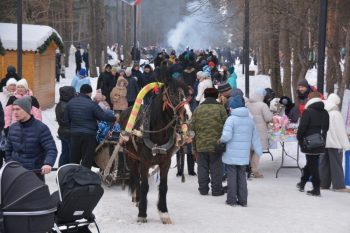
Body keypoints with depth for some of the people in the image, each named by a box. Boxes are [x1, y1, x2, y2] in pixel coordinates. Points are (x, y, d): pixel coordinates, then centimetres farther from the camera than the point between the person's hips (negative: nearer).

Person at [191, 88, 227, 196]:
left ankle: (203, 189, 16)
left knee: (202, 167, 10)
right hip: (216, 145, -2)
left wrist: (194, 147, 12)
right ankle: (216, 190, 9)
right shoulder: (220, 108, -2)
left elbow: (193, 129, 6)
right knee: (216, 168, 5)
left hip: (201, 146, 2)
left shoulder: (198, 109, 6)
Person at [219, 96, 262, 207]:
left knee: (232, 176, 3)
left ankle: (231, 199, 5)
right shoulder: (250, 120, 8)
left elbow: (227, 136, -21)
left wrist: (221, 140, 0)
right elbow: (255, 138, 11)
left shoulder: (231, 119, -11)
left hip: (232, 155, -5)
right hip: (244, 155, 5)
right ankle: (243, 200, 12)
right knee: (242, 176, 12)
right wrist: (259, 151, 17)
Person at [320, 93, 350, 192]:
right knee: (336, 164, -1)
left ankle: (323, 184, 14)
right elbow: (341, 131, -13)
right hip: (334, 143, -6)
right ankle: (339, 185, -1)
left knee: (324, 164, 11)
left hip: (323, 143, 6)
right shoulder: (336, 114, -14)